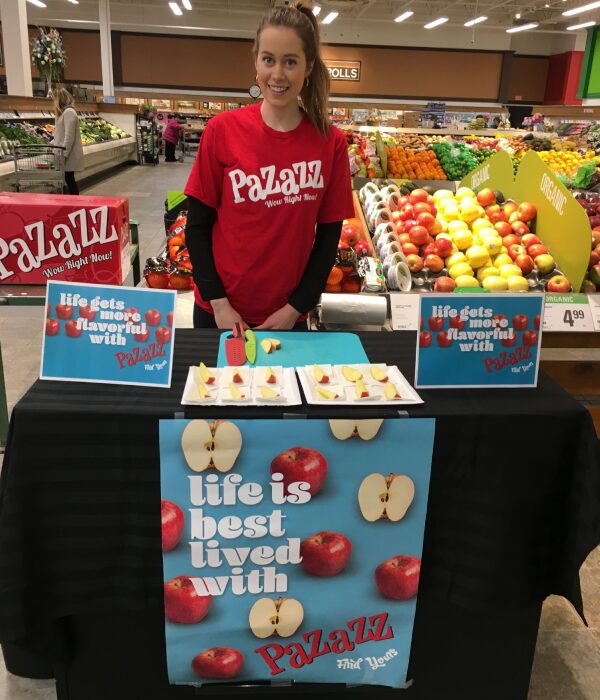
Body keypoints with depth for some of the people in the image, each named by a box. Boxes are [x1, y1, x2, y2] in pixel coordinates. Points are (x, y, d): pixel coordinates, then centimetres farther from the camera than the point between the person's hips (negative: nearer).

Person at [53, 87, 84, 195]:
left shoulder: (69, 112, -15)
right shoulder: (64, 112, 17)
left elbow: (69, 136, -21)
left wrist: (64, 154, -21)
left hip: (69, 155, -9)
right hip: (65, 153, 9)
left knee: (69, 179, -6)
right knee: (68, 180, 9)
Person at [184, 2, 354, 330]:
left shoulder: (330, 142, -5)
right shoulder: (222, 130, -8)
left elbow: (328, 236, -1)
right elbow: (197, 225, -4)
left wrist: (295, 308, -7)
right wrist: (218, 303, -10)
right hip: (220, 309, 0)